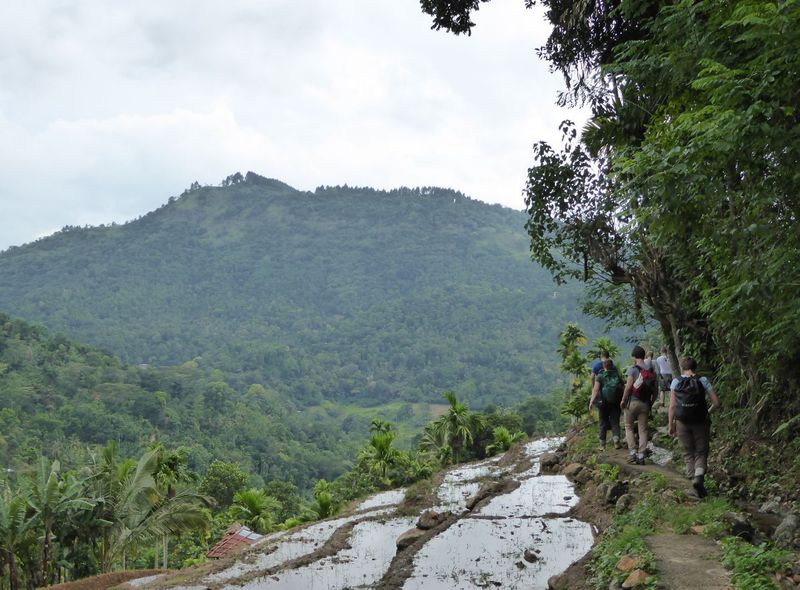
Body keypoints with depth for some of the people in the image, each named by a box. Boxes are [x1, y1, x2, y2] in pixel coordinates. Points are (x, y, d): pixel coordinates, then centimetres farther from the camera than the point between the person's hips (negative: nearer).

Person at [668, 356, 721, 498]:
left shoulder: (676, 382, -3)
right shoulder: (703, 381, -4)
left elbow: (672, 406, -5)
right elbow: (716, 403, -6)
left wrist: (671, 425, 2)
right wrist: (707, 413, 13)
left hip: (682, 423, 1)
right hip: (700, 422, 0)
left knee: (688, 453, 15)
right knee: (701, 452, 9)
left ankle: (693, 478, 12)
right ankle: (699, 477, -14)